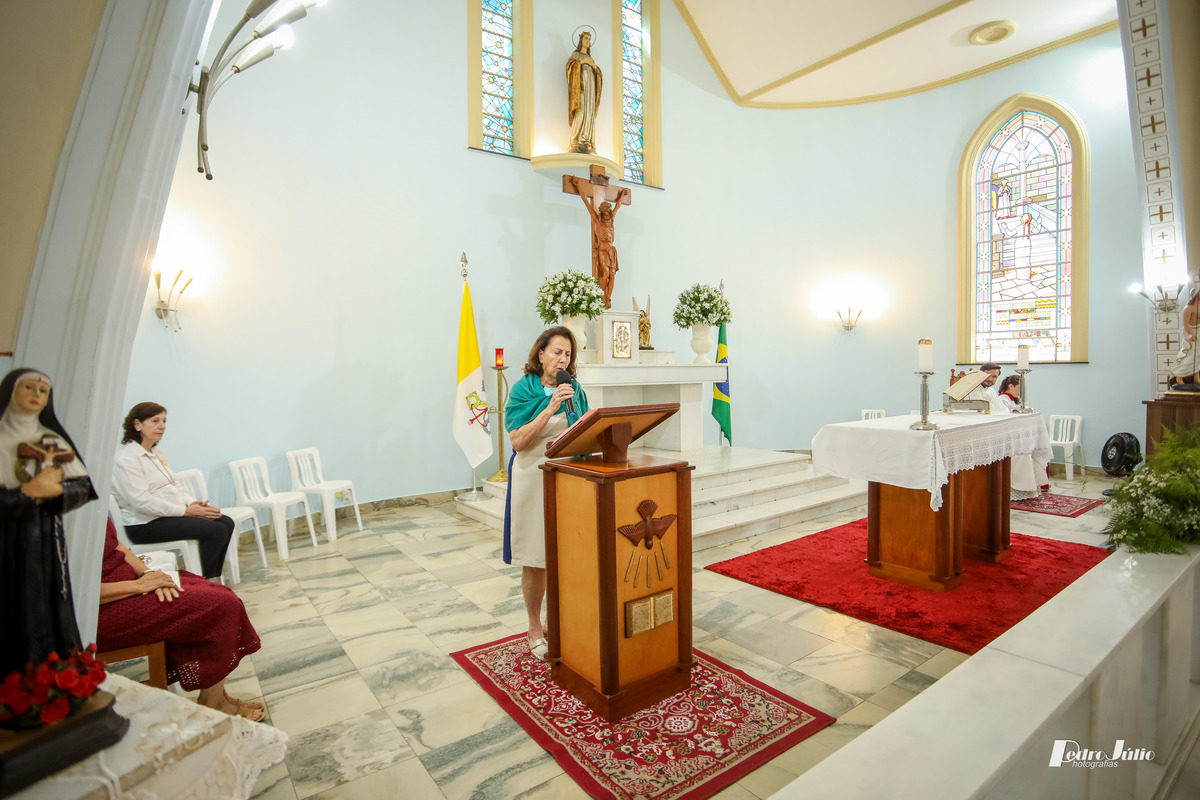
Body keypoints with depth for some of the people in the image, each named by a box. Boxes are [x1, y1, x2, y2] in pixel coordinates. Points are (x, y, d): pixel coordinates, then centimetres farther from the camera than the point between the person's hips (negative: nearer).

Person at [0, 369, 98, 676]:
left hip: (46, 539, 2)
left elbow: (83, 488, 1)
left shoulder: (54, 440, 7)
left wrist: (53, 490, -15)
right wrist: (29, 492, -16)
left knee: (47, 609, 6)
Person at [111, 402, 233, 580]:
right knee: (216, 530, -22)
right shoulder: (126, 459, -14)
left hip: (171, 513, 9)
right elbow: (143, 502, -22)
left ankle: (212, 578, 2)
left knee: (226, 523, -6)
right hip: (145, 525, -9)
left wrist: (193, 503, -3)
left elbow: (175, 485, 17)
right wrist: (186, 511, -21)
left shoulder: (156, 453, 16)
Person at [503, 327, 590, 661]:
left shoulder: (574, 389, 6)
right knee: (535, 560, 6)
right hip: (533, 478, -4)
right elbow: (518, 441, -16)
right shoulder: (523, 389, -6)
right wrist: (550, 409, -22)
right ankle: (535, 629, 25)